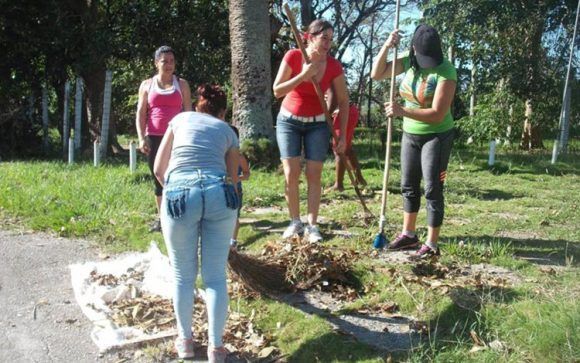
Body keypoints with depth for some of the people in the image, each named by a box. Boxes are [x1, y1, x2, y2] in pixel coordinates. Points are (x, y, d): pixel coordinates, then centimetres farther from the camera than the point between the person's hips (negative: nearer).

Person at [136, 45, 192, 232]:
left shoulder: (182, 84, 9)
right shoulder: (147, 85, 10)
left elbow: (188, 112, 6)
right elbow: (141, 113, 7)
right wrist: (141, 138, -5)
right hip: (154, 138, 2)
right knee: (158, 177, 7)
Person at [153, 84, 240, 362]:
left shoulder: (180, 119, 25)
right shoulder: (228, 131, 26)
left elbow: (159, 169, 22)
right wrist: (230, 209, 40)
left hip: (179, 194, -1)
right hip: (219, 194, 1)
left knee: (183, 276, 15)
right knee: (215, 275, 11)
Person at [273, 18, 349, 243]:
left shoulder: (334, 66, -13)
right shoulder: (293, 57, -15)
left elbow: (343, 101, -5)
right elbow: (277, 91, -16)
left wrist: (343, 135, -8)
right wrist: (303, 75, -28)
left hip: (317, 124, 0)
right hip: (289, 121, 0)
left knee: (314, 175, -3)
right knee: (291, 174, -4)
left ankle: (312, 226, 5)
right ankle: (295, 222, 11)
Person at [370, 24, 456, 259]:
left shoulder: (445, 71, -21)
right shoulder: (409, 61, -3)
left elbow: (437, 114, -26)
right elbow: (376, 74, -1)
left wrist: (402, 111, -36)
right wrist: (387, 46, -15)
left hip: (437, 137, -6)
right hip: (410, 135, 7)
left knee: (432, 190, -3)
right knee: (409, 186, 14)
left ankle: (432, 245, 5)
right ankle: (408, 235, 28)